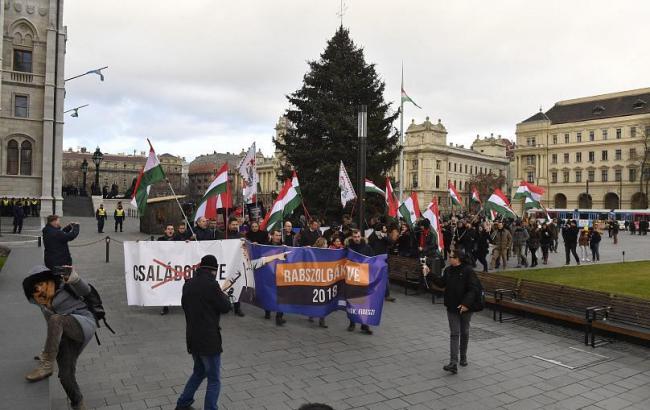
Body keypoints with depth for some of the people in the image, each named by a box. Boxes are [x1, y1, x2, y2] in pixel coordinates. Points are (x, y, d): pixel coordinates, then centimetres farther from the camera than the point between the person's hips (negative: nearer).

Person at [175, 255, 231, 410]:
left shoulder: (188, 284, 5)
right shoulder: (211, 284, -18)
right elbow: (225, 307, -9)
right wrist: (222, 295, 6)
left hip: (192, 338, 8)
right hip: (209, 339, -8)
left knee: (199, 372, 28)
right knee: (214, 381, 5)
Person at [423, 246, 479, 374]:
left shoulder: (468, 270, -15)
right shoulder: (448, 270, 3)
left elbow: (473, 289, -17)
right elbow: (441, 283, 12)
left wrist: (466, 303, -23)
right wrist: (429, 275, 6)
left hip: (465, 308, -4)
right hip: (452, 307, 4)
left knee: (464, 332, 14)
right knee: (454, 334, -2)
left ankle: (463, 357, 34)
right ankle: (453, 363, -7)